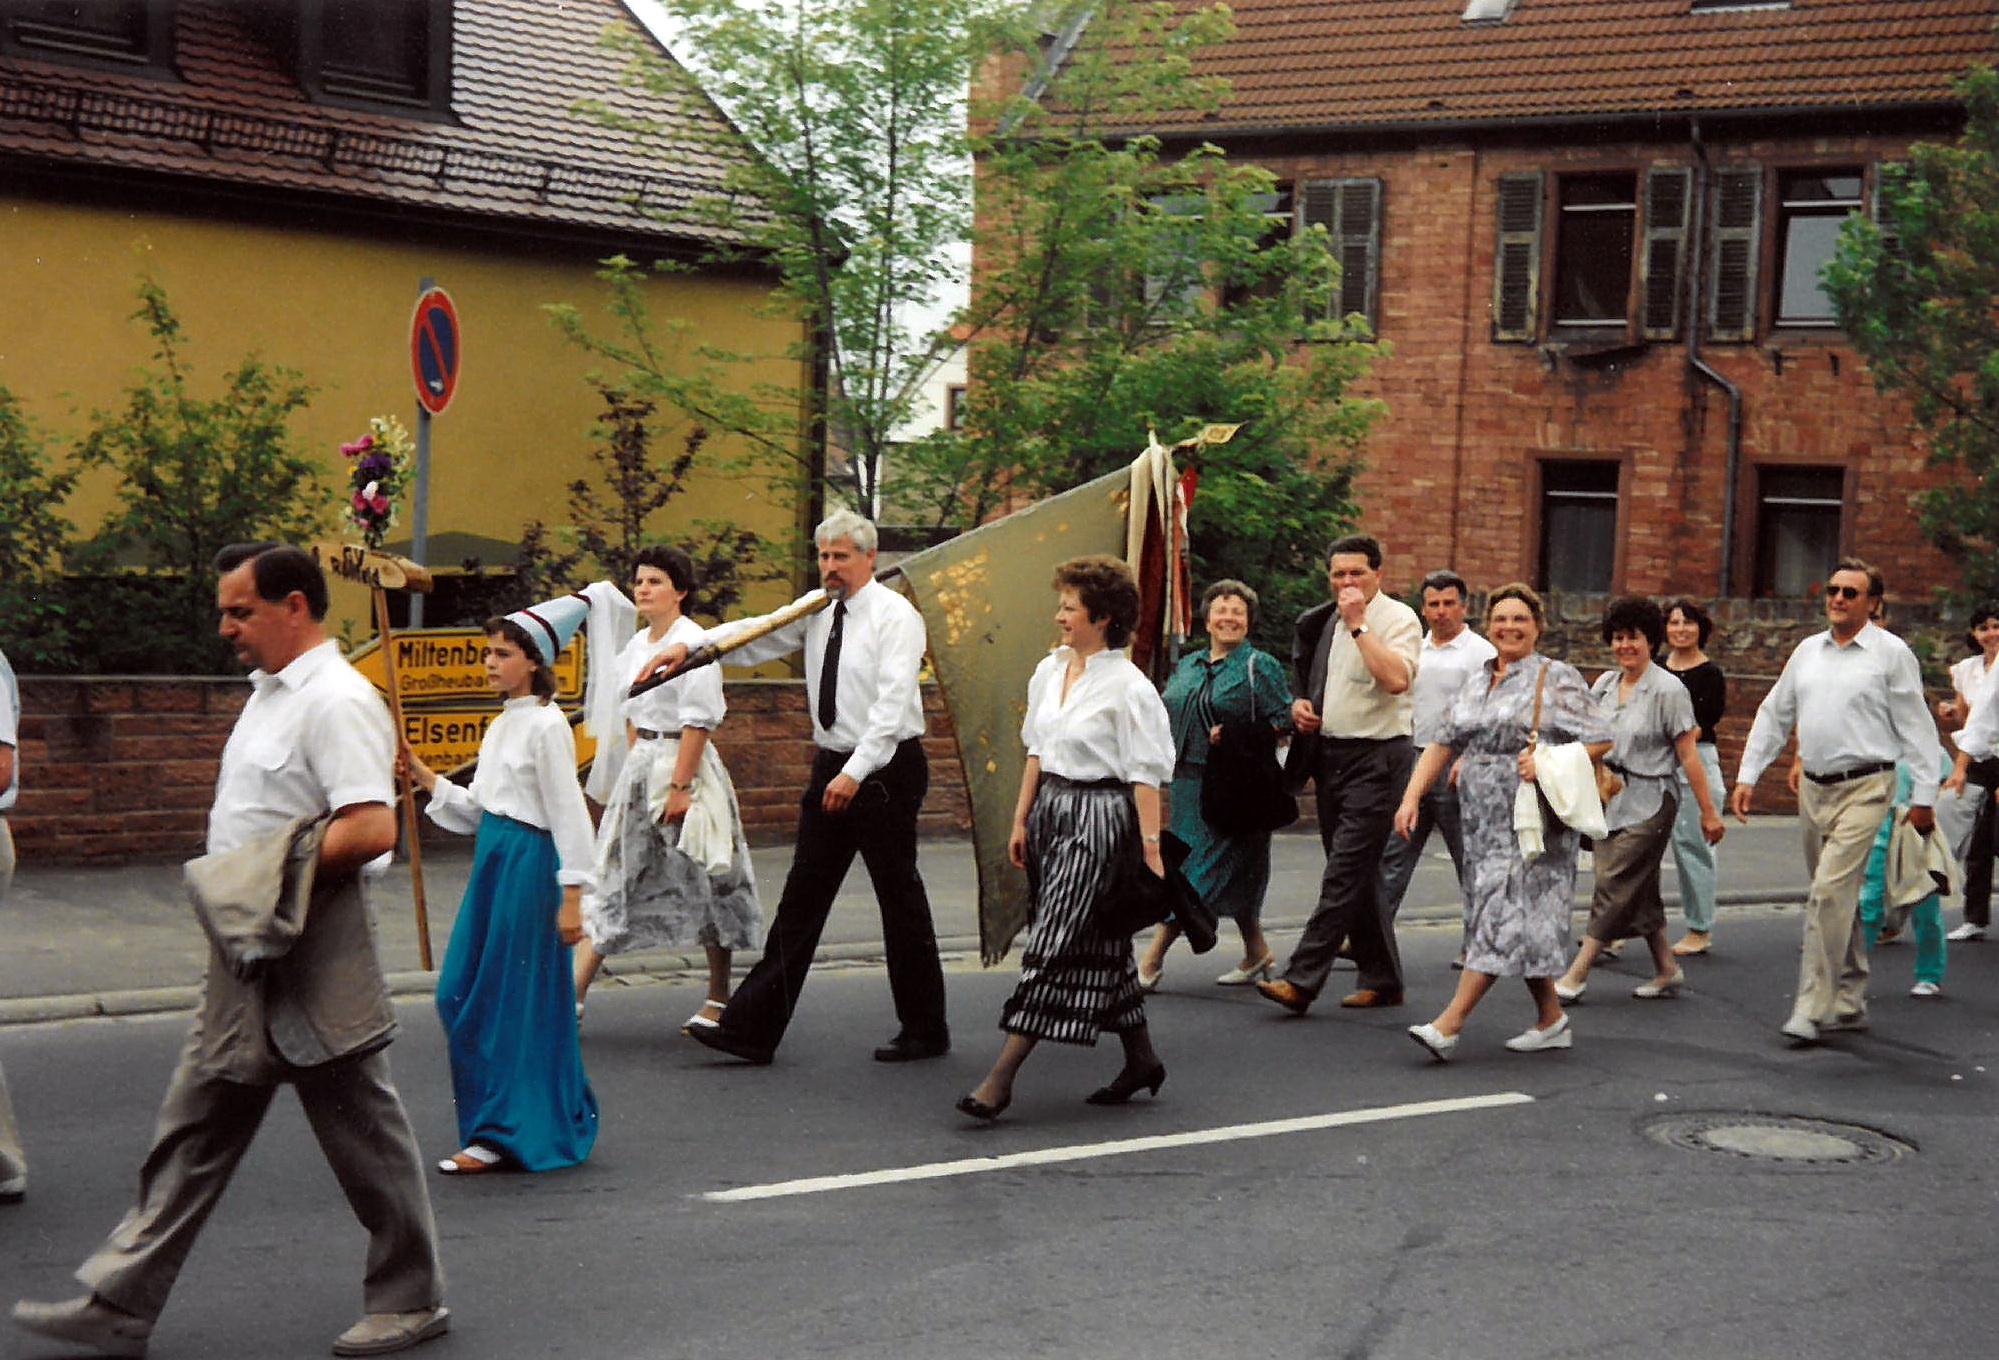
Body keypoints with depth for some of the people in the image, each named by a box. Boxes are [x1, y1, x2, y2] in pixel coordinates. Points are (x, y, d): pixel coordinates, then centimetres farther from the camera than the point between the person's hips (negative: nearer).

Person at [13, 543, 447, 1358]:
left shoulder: (336, 702, -16)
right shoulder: (270, 694, 15)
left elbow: (372, 830, -26)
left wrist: (267, 875, -22)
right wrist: (224, 882, 9)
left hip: (311, 964, -10)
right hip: (248, 957, 10)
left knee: (361, 1131, 3)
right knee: (194, 1131, 11)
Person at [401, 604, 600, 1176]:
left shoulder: (546, 726, -12)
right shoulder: (502, 725, 15)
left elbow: (567, 812, -14)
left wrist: (572, 896, -17)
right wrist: (423, 776, 8)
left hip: (527, 861, -9)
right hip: (492, 860, 9)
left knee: (510, 999, -3)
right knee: (460, 993, 9)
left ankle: (502, 1133, 6)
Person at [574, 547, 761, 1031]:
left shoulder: (693, 642, -13)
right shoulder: (638, 643, 12)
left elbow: (698, 721, -17)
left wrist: (678, 787, -20)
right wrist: (636, 767, 14)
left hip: (684, 763, -8)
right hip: (641, 763, 8)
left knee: (703, 885, 1)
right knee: (613, 879, 4)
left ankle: (719, 1001, 13)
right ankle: (575, 995, 3)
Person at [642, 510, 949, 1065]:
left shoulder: (895, 615, -12)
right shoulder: (816, 609, 9)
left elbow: (891, 704, -21)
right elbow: (755, 637, 4)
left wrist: (856, 772, -28)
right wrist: (689, 645, -13)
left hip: (886, 767, -7)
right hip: (833, 765, 7)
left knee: (900, 895, 2)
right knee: (801, 898, 5)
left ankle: (925, 1030, 16)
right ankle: (753, 1028, 4)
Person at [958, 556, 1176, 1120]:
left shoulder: (1127, 687, -12)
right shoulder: (1049, 672, 10)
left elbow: (1145, 776, -12)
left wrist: (1150, 847, -15)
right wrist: (1022, 819, 16)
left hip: (1099, 815, -8)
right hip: (1051, 809, 8)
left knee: (1053, 946, -9)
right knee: (1098, 945, 13)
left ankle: (1001, 1078, -11)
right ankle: (1141, 1059, 26)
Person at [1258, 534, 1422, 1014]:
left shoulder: (1398, 619, -7)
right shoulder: (1320, 621, 13)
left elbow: (1396, 679, -25)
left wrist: (1359, 624, -21)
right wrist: (1299, 704, 5)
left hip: (1376, 757, -8)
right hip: (1329, 754, 8)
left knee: (1346, 871, -12)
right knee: (1358, 875, 12)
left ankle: (1302, 980, -17)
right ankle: (1382, 979, 20)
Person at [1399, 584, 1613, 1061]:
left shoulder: (1557, 678, -2)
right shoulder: (1477, 682, 16)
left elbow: (1601, 739, -6)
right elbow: (1442, 745, 15)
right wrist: (1412, 797, 3)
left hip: (1535, 820, -7)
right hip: (1483, 820, 7)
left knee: (1506, 914, -11)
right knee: (1522, 921, 9)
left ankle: (1450, 1024, -17)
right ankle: (1552, 1020, 20)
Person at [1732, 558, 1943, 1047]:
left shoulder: (1891, 653, -4)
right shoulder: (1807, 652, 12)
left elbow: (1917, 727, -3)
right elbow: (1773, 715, 17)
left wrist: (1923, 796, -6)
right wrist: (1747, 776, 12)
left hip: (1864, 789, -6)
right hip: (1814, 787, 6)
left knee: (1830, 892, -15)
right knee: (1839, 897, 13)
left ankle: (1813, 1007, -12)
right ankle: (1850, 1002, 24)